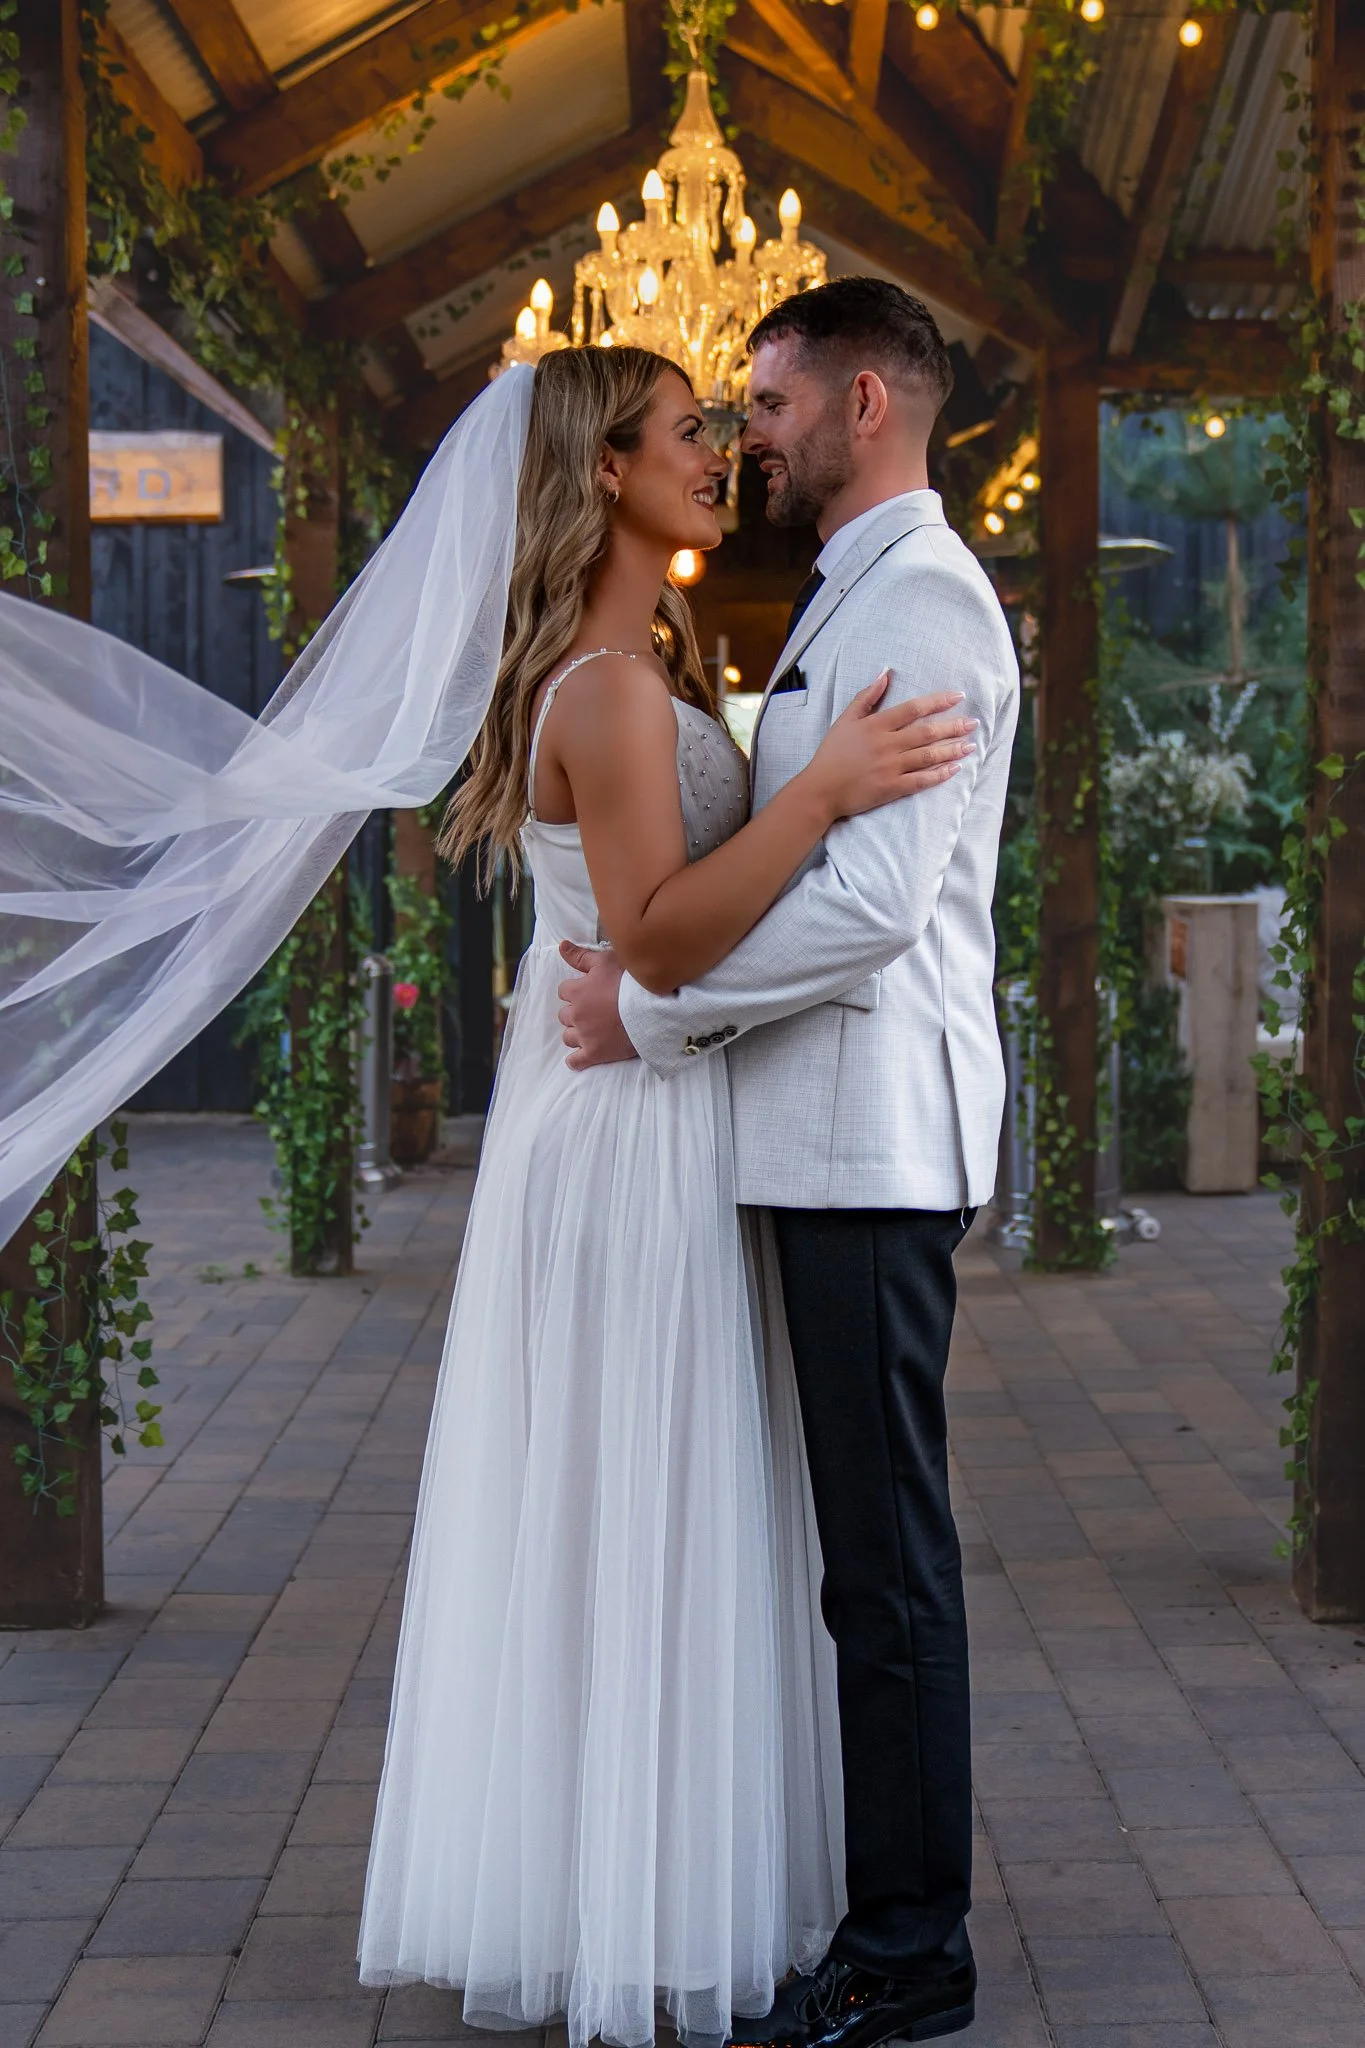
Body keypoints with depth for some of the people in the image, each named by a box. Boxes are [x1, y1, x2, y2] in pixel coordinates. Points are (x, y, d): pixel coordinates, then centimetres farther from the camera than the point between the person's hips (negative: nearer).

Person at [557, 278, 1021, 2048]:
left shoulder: (920, 596, -11)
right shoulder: (853, 597, 21)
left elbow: (873, 900, -21)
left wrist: (656, 1008, -13)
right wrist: (664, 973, 9)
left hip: (877, 1137, -10)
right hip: (836, 1134, 10)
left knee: (887, 1554, -4)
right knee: (869, 1545, 13)